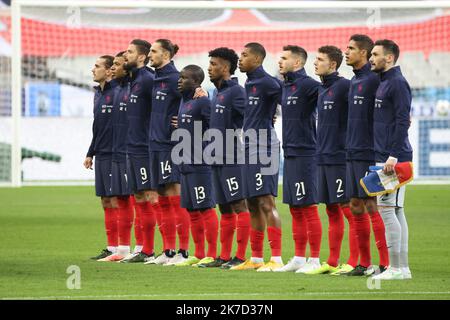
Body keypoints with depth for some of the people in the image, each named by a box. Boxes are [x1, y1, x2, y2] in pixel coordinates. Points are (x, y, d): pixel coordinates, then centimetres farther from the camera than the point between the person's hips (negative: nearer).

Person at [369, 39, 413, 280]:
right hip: (383, 156, 10)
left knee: (388, 209, -10)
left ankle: (396, 267, -9)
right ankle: (401, 267, 12)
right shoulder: (383, 83, 18)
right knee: (396, 210, 9)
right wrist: (386, 156, 17)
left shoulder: (398, 83, -11)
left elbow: (402, 121, -18)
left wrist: (393, 156, -23)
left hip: (393, 158, -10)